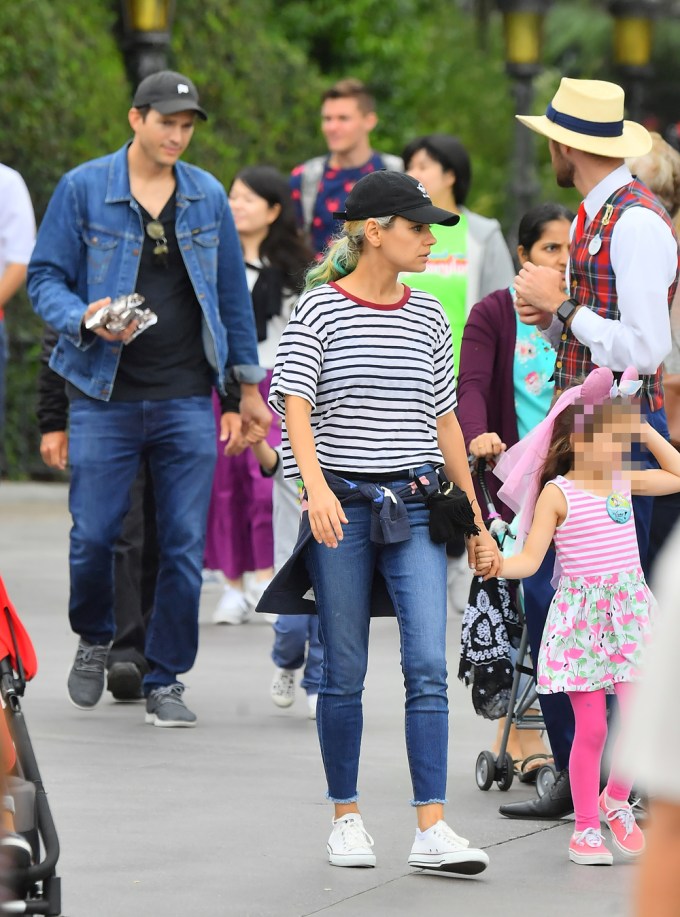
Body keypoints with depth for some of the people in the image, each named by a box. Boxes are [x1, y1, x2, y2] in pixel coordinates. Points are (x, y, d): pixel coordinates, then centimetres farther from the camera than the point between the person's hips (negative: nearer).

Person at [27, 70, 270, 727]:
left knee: (184, 545, 0)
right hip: (105, 397, -2)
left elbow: (232, 294, 16)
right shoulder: (83, 189, -1)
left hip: (186, 399, 2)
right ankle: (95, 638, 26)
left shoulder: (207, 197, 8)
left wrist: (247, 386, 18)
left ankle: (164, 681, 12)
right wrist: (84, 319, -20)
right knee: (93, 534, -4)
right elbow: (45, 278, 0)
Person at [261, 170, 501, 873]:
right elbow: (294, 402, -13)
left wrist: (476, 518, 16)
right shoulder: (320, 308, -3)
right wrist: (316, 485, -29)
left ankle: (431, 829, -10)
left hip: (415, 505, 3)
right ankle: (345, 818, 17)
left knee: (428, 665, -8)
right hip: (341, 505, -3)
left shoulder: (427, 317, 10)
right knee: (344, 673, 4)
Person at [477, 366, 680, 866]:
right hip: (581, 614, -4)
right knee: (591, 727, -2)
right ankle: (586, 828, 11)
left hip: (629, 609, 4)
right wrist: (494, 564, -26)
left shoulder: (626, 482, 9)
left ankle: (616, 799, 19)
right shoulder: (558, 492, -6)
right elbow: (531, 559, -7)